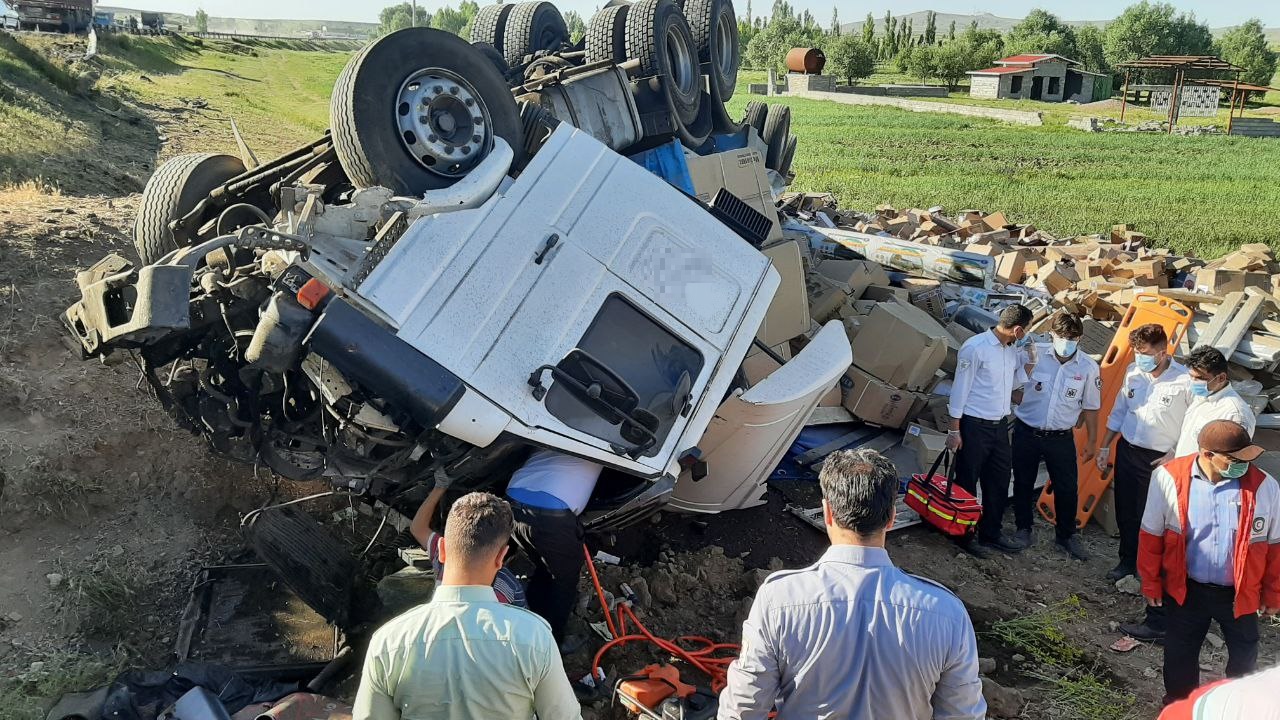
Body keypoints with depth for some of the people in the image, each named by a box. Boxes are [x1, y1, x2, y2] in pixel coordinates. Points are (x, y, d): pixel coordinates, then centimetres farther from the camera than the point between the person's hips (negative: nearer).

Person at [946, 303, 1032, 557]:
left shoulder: (1014, 349, 7)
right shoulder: (975, 347, -16)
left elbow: (1018, 383, 17)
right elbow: (960, 388, -13)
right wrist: (954, 430, -13)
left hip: (1000, 425, 8)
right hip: (974, 425, -8)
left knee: (999, 482, 14)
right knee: (967, 483, 4)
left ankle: (991, 533, 29)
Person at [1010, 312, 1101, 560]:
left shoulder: (1088, 367, -6)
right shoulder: (1034, 356, -11)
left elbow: (1090, 407, 4)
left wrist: (1092, 441, 7)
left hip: (1061, 437, 0)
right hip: (1026, 433, 0)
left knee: (1067, 488, 5)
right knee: (1023, 484, 12)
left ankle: (1067, 536, 24)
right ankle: (1023, 529, 30)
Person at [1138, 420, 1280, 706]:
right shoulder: (1169, 478, -17)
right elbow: (1152, 536, -6)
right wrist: (1151, 583, 1)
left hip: (1240, 594, 1)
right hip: (1186, 590, -1)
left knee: (1244, 657, 20)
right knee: (1179, 654, 16)